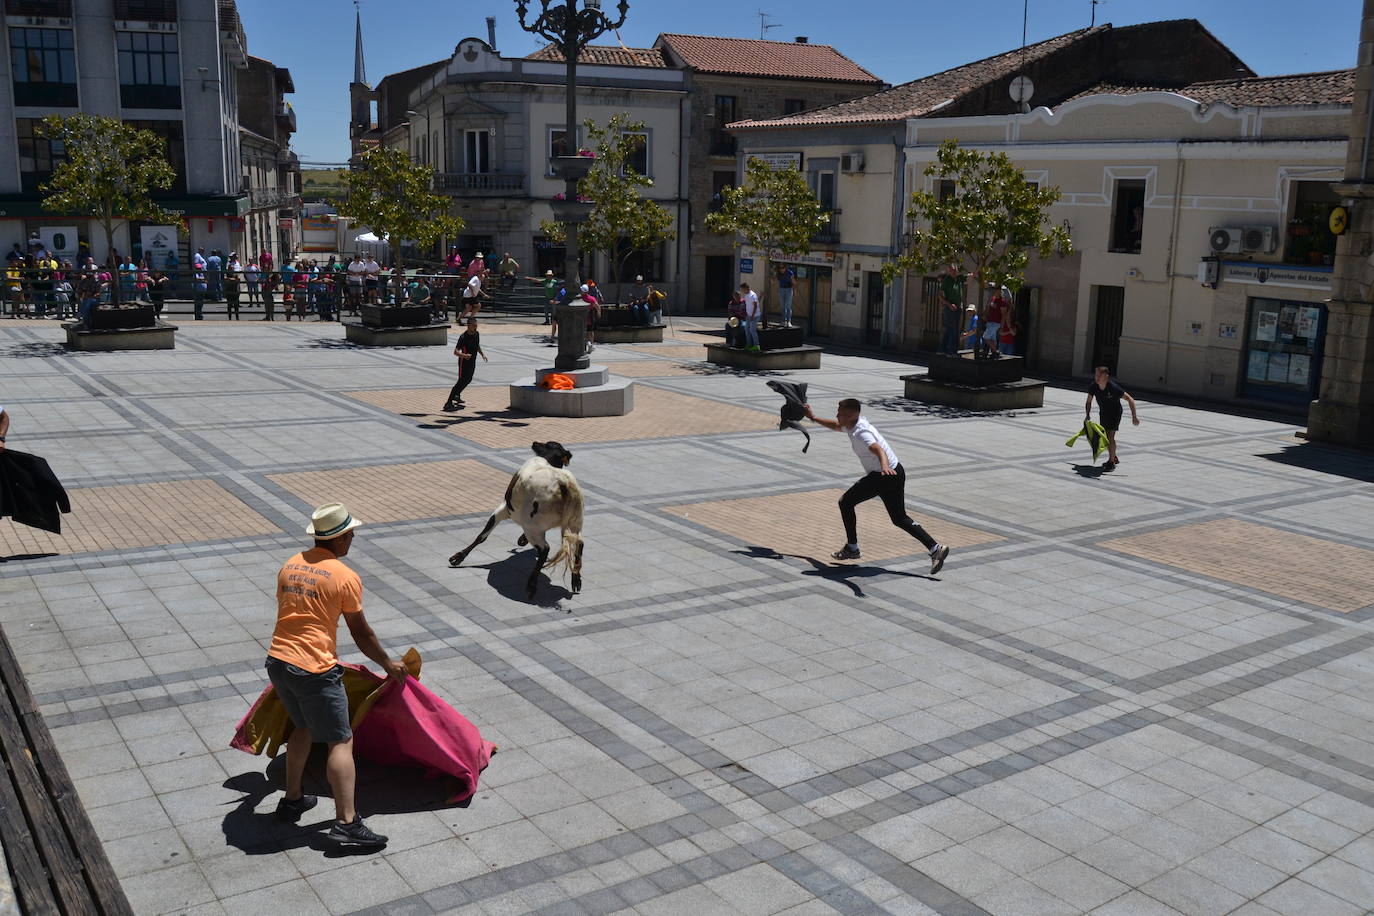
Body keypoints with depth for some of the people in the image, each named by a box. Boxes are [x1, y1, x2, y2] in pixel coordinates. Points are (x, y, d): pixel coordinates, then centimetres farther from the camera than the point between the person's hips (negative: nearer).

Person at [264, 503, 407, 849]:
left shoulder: (290, 566, 10)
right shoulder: (345, 577, -10)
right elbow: (361, 632, -2)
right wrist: (388, 663, 12)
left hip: (277, 662, 8)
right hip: (314, 671, -8)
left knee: (303, 726, 28)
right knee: (341, 742, -2)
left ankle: (292, 799, 35)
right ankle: (346, 822, -8)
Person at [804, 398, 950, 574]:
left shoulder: (860, 433, -20)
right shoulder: (853, 425, 9)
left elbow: (878, 449, -40)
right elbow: (835, 426, 33)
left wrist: (884, 465, -59)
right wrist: (813, 418, 36)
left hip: (883, 476, -10)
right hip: (896, 472, 10)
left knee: (845, 502, 5)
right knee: (899, 518, 14)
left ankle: (852, 548, 12)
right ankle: (935, 548, 4)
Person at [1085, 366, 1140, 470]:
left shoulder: (1113, 388, -32)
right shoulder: (1093, 387, -19)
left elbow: (1130, 400, -23)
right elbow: (1088, 402, 1)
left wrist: (1134, 417, -24)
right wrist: (1087, 414, -10)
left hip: (1115, 412, -5)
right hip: (1103, 413, 5)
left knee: (1110, 436, -16)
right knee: (1105, 437, 12)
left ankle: (1112, 463, -5)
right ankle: (1114, 458, 33)